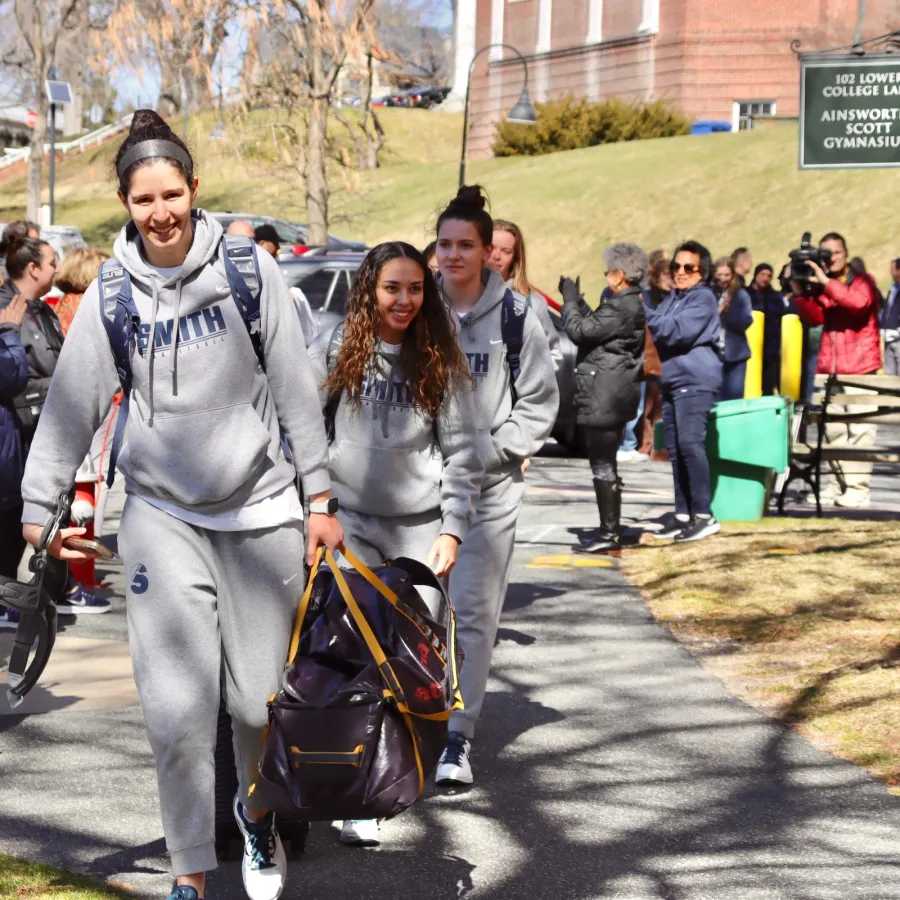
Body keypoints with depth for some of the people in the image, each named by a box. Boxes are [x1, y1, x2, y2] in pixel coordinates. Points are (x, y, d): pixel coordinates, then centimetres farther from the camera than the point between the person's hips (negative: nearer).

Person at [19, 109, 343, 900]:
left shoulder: (246, 267, -2)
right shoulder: (112, 293, 1)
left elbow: (296, 387, 1)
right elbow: (72, 406, 4)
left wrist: (321, 497, 0)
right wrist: (38, 512, 1)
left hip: (260, 507, 0)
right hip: (162, 514, 0)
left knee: (260, 695, 5)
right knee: (177, 707, -8)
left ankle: (258, 812, 37)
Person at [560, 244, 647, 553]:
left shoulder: (620, 308, -19)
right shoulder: (634, 304, 13)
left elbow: (581, 330, -19)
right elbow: (595, 325, 19)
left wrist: (570, 300, -6)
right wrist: (577, 300, 17)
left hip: (603, 398, -11)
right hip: (616, 395, 11)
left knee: (602, 465, -5)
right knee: (605, 465, 16)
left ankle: (609, 534, -2)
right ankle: (611, 531, 21)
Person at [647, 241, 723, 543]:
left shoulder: (703, 298, -5)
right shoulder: (672, 298, 22)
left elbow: (678, 331, -17)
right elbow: (658, 332, 20)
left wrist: (644, 313, -17)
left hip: (695, 381, -9)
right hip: (671, 381, 9)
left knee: (690, 444, -18)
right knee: (675, 450, 8)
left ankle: (704, 515, -18)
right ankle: (683, 516, 12)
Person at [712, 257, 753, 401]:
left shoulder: (741, 295, 3)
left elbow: (746, 322, -7)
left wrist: (728, 310, -21)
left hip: (735, 354, 0)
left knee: (735, 396, 1)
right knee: (715, 398, -1)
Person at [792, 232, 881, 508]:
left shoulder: (862, 280, 2)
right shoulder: (821, 286, 16)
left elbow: (860, 301, -20)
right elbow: (814, 317, 4)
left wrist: (826, 282, -20)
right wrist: (799, 290, -8)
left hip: (859, 365, -5)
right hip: (830, 367, 5)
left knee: (859, 428, -9)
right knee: (833, 429, 3)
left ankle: (858, 488, -10)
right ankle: (836, 485, 6)